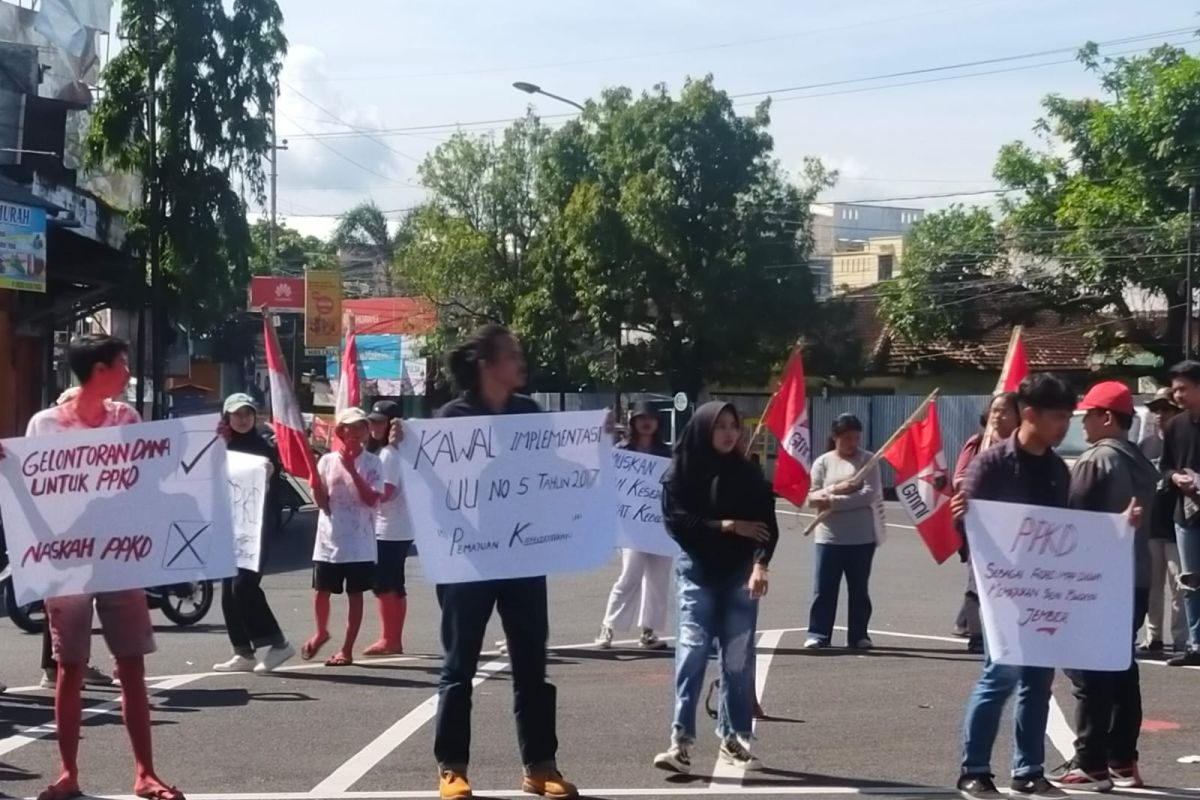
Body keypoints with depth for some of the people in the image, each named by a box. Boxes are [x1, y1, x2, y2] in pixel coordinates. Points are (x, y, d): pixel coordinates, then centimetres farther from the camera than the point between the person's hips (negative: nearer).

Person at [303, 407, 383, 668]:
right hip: (329, 539, 2)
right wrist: (314, 480, -17)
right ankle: (321, 632, 36)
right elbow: (322, 502, 1)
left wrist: (352, 470, -19)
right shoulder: (327, 461, 2)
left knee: (355, 595, 3)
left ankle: (347, 650, 10)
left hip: (360, 542, -2)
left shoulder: (372, 463, -2)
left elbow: (371, 499, -13)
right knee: (321, 591, 8)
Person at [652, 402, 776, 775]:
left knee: (738, 659, 1)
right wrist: (727, 526, -12)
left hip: (739, 573, 2)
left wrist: (760, 564, -18)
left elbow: (767, 523, -2)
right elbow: (675, 521, -9)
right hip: (696, 570, -2)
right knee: (692, 650, -13)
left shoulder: (749, 474, 5)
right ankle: (681, 741, -15)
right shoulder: (681, 471, -1)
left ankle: (734, 739, 10)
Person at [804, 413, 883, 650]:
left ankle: (858, 635, 16)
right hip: (829, 537, 1)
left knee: (859, 589, 8)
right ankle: (818, 634, 5)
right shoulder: (823, 462, 4)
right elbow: (811, 498, -2)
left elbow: (870, 494, -14)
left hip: (862, 538, -1)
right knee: (823, 588, -1)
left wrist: (833, 501, -17)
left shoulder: (868, 460, 0)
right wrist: (835, 489, -20)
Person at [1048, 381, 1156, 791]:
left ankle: (1090, 765, -2)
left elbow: (1072, 516, -14)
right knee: (1122, 669, 13)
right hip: (1135, 579, 8)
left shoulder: (1095, 460, -14)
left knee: (1090, 673, -3)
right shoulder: (1143, 463, 12)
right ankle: (1123, 761, 16)